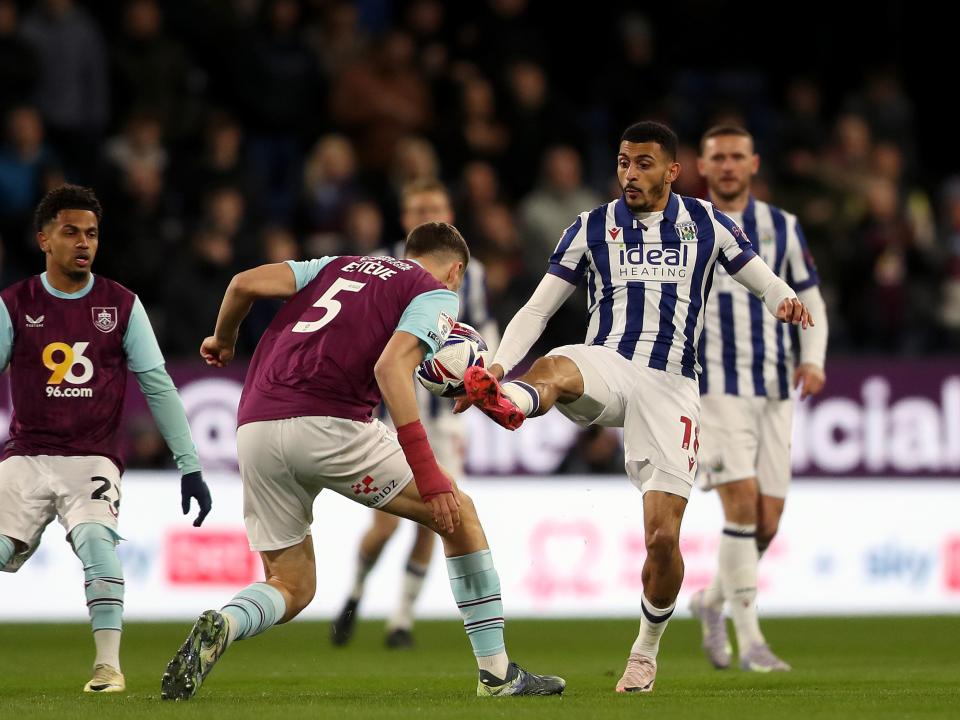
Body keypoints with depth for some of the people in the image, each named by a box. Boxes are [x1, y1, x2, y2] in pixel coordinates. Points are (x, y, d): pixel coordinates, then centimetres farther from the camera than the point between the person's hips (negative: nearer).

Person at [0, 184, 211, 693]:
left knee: (95, 537, -28)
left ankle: (108, 664, -22)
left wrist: (189, 466, -2)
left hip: (93, 460, -1)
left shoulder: (121, 306, 4)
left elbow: (158, 387, 4)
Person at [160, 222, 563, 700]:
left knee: (291, 588, 16)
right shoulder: (437, 295, 10)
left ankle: (220, 626, -18)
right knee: (458, 514, 13)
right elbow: (391, 367, -10)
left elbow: (246, 282, 14)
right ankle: (497, 674, 11)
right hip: (327, 423, -5)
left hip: (255, 427, 5)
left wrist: (222, 341, 35)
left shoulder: (340, 265, 27)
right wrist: (427, 474, -15)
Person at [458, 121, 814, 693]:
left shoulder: (705, 223, 9)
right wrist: (497, 366, -10)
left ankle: (647, 650, 16)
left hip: (671, 385, 0)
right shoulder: (593, 228, 9)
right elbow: (538, 308, 7)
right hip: (604, 367, 0)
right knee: (556, 368, -39)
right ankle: (506, 402, -75)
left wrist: (785, 300, -15)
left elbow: (762, 279, 11)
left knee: (663, 536, -8)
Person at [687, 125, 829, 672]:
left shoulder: (783, 228, 9)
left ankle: (713, 601, 30)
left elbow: (811, 303, 13)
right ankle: (750, 641, -12)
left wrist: (813, 360, -4)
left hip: (773, 389, 4)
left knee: (767, 523, 2)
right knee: (742, 503, -17)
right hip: (714, 386, -3)